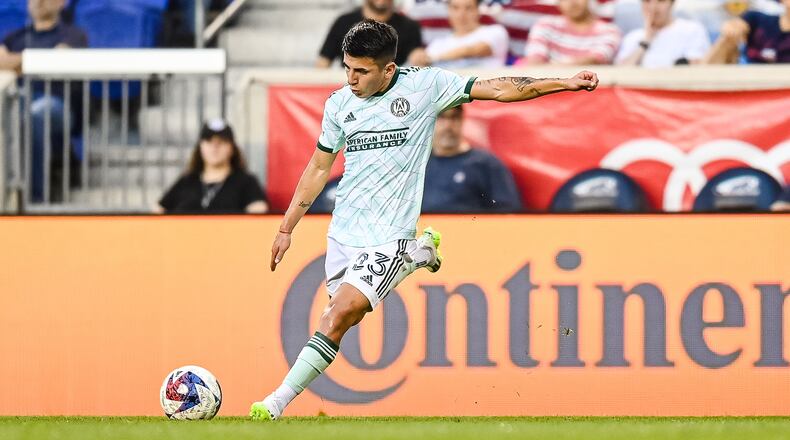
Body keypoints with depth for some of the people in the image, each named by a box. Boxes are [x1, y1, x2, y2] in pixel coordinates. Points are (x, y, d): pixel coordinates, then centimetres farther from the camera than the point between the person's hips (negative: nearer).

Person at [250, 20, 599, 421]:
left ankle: (278, 402, -11)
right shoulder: (339, 104, 3)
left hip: (387, 234, -5)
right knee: (347, 313, 14)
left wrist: (564, 84, -10)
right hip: (342, 230, 6)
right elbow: (319, 167, 15)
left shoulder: (425, 86, -7)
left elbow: (499, 90, -4)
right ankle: (418, 253, 35)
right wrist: (287, 228, 16)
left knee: (340, 315, -16)